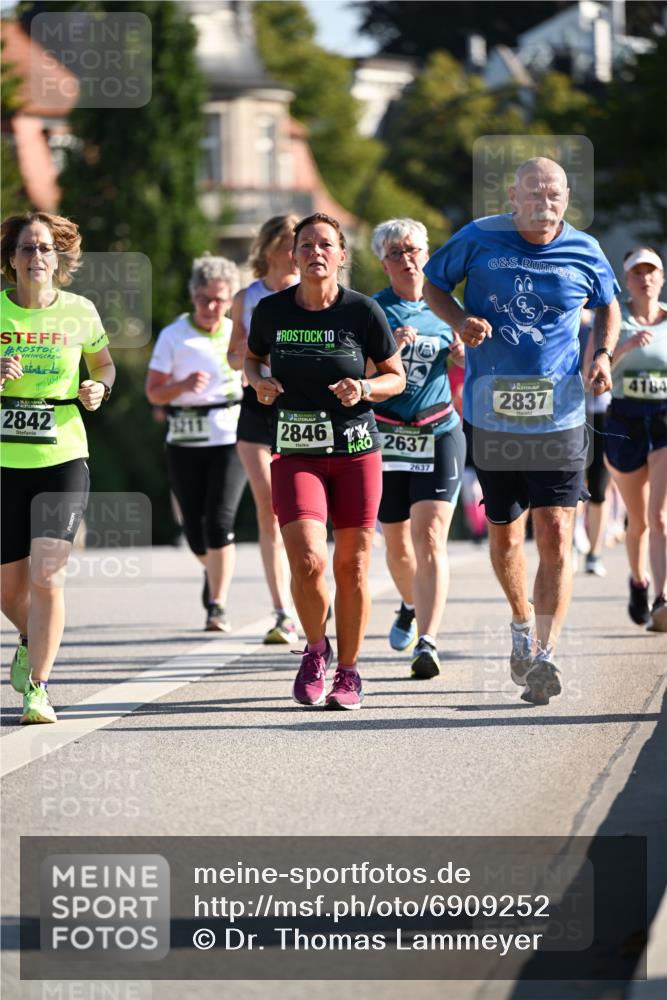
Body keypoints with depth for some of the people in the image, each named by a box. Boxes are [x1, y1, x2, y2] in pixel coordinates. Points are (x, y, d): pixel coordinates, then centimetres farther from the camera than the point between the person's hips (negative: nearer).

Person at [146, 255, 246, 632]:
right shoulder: (173, 336, -1)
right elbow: (154, 392, -2)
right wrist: (184, 385, -21)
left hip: (231, 437, -1)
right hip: (185, 441, 1)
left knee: (219, 521, -14)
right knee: (194, 527, 6)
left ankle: (218, 604, -9)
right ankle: (215, 571, 39)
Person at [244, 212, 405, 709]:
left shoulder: (363, 311, -6)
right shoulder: (271, 310, -1)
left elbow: (397, 377, 4)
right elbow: (251, 357, 18)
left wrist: (366, 388, -16)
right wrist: (259, 381, -4)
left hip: (356, 450, 0)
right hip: (295, 453, 0)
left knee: (352, 565, 3)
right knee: (307, 561, -16)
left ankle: (348, 673, 20)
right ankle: (316, 649, 13)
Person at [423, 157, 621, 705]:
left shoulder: (584, 252, 1)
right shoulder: (479, 239, -3)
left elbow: (608, 306, 20)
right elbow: (434, 284, 12)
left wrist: (603, 355, 2)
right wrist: (460, 320, -8)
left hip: (559, 415, -1)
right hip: (490, 413, 1)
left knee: (556, 532, -13)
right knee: (504, 533, 14)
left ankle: (543, 655, -16)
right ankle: (522, 624, 41)